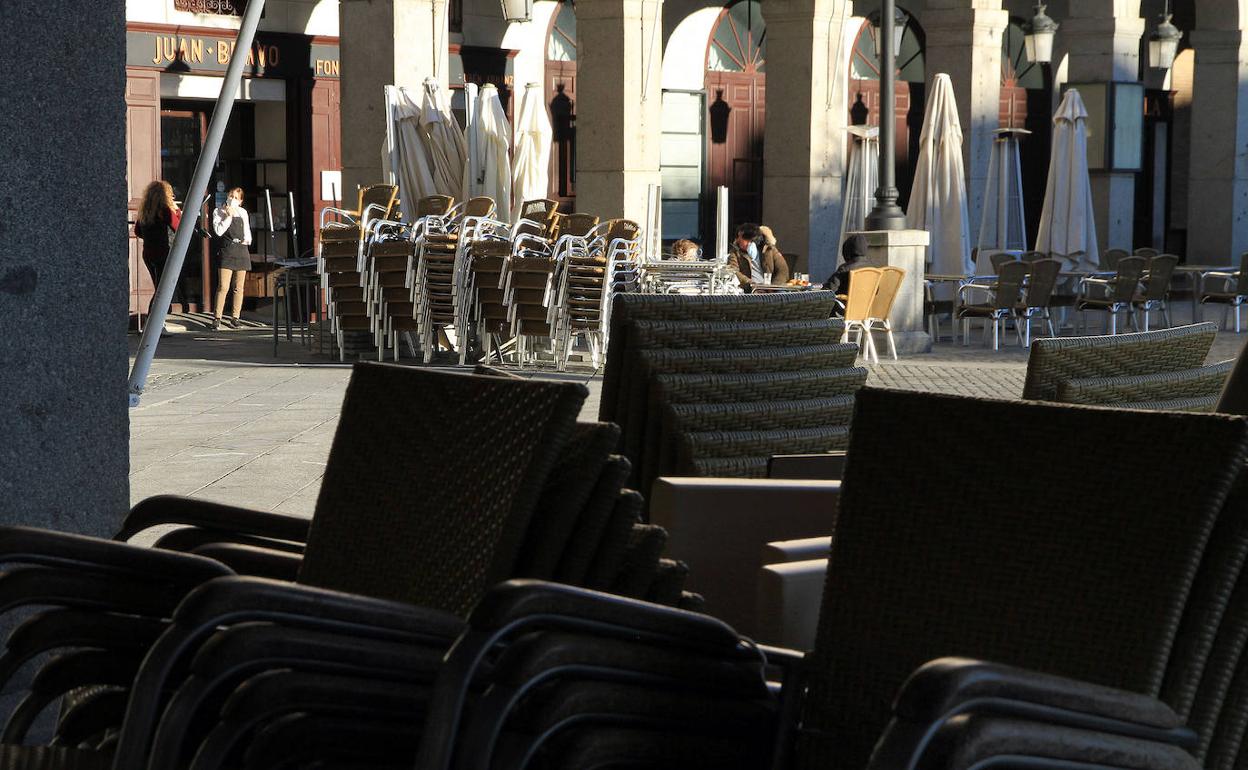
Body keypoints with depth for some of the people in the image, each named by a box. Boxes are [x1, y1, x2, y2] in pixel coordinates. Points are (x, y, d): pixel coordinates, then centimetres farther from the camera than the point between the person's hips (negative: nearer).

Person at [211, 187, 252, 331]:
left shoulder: (242, 212, 13)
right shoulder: (219, 212, 3)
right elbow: (218, 231, -10)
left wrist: (247, 240, 6)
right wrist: (228, 216, -11)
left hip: (241, 250, 4)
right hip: (226, 251, -4)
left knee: (238, 287, 4)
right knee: (223, 286, -12)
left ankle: (235, 318, 10)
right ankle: (217, 318, -8)